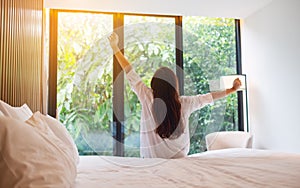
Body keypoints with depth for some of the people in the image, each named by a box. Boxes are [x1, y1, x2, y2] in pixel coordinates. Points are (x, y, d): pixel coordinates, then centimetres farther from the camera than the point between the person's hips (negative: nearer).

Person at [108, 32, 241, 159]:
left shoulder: (148, 98, -14)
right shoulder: (185, 103, -8)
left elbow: (131, 74, -7)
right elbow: (208, 98, 6)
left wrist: (115, 47, 1)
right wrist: (232, 90, 21)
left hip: (151, 160, 1)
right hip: (179, 159, 0)